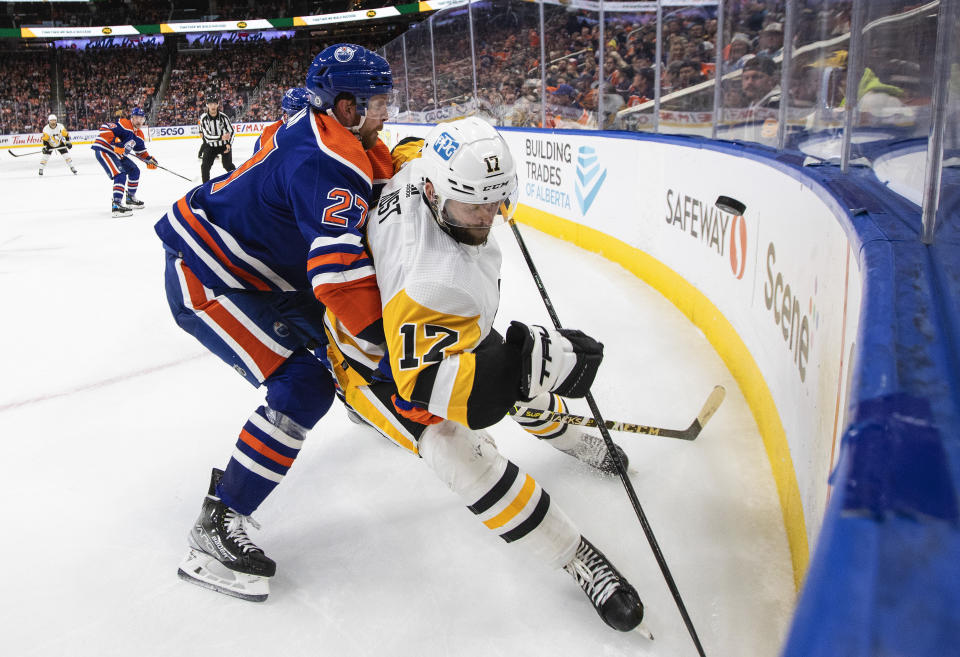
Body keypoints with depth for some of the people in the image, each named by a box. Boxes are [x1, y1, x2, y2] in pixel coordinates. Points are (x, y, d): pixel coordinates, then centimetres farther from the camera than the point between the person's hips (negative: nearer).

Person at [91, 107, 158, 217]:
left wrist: (149, 159, 6)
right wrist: (115, 142, -34)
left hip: (117, 154, 10)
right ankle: (116, 205, -31)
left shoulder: (139, 134, 12)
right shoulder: (124, 124, -16)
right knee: (120, 174, -24)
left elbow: (141, 151, 22)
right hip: (103, 150, -10)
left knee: (134, 171, 17)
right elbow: (105, 129, -25)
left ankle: (131, 198, 33)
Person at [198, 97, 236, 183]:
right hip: (210, 146, 1)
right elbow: (207, 136, -21)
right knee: (205, 165, -8)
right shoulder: (203, 118, -16)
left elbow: (231, 131, -3)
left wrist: (229, 144, -15)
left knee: (228, 165, -9)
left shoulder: (223, 117, -13)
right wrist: (221, 137, -34)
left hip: (224, 145, 0)